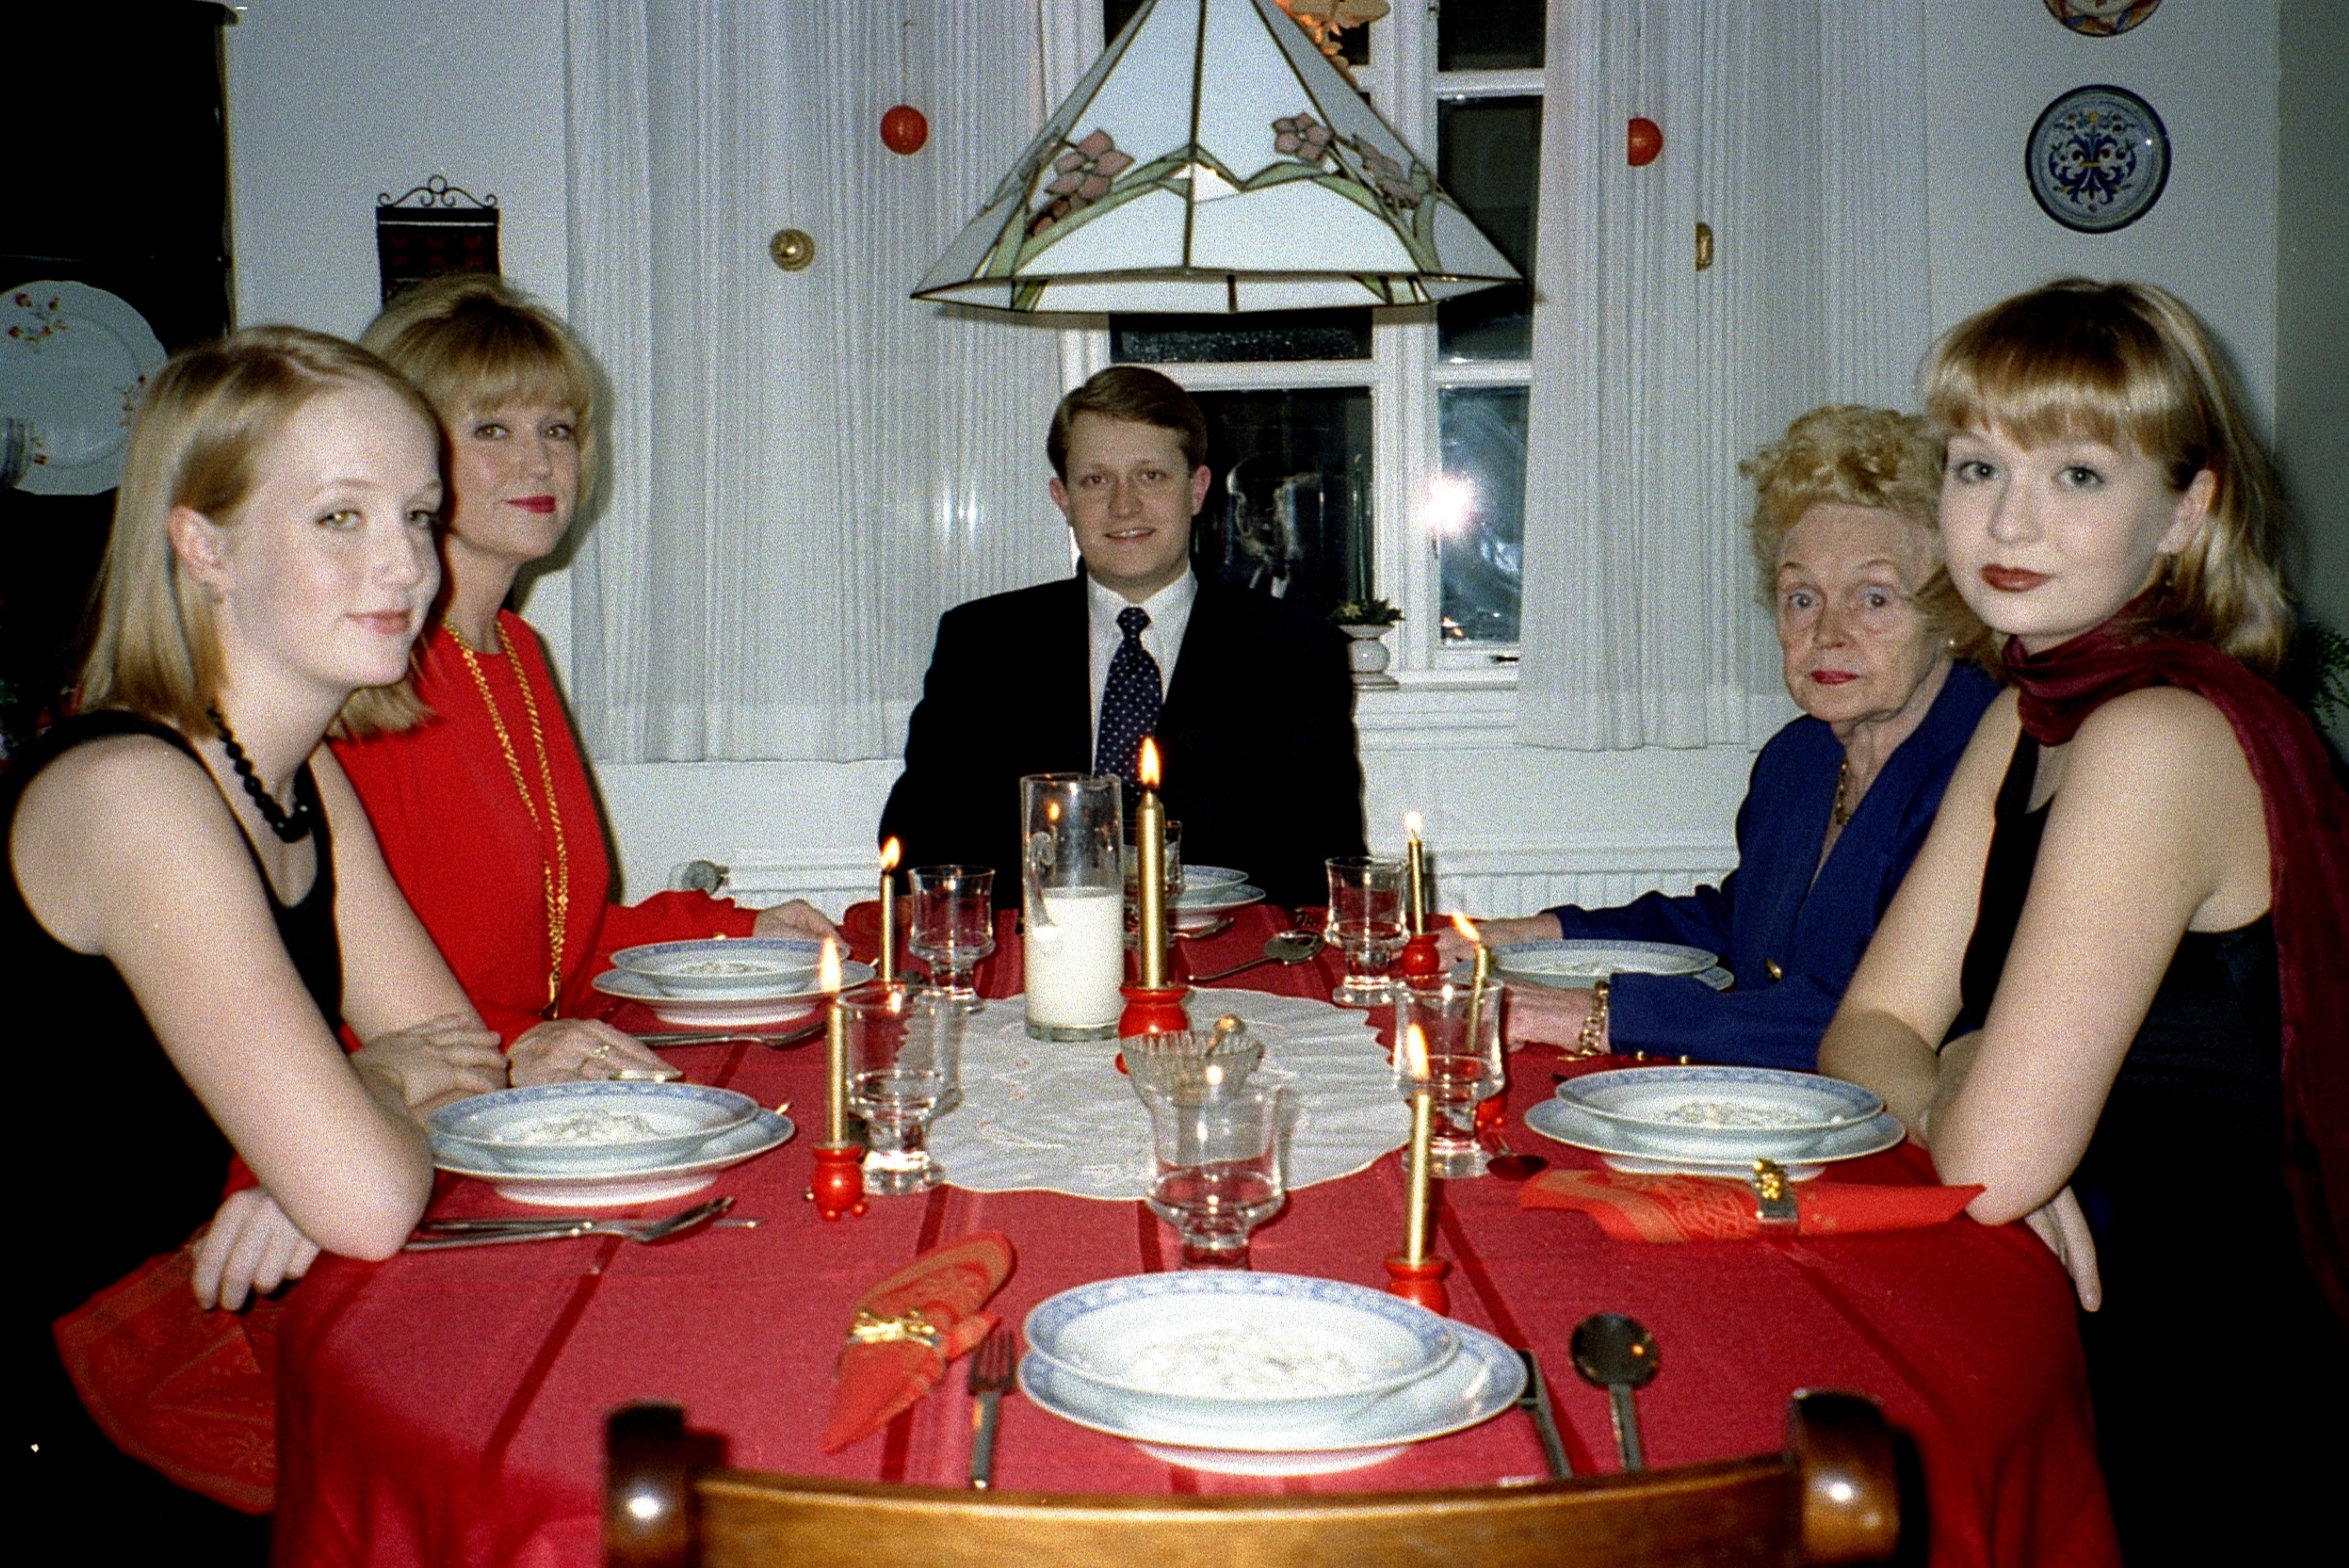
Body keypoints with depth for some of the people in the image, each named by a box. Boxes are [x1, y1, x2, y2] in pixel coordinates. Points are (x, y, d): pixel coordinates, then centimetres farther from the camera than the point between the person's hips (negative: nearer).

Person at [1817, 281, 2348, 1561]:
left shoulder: (2162, 737, -21)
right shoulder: (2028, 721, 7)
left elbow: (1995, 1162, -25)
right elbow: (1870, 1029, 5)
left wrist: (1950, 1099, -5)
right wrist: (1958, 1107, -14)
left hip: (2179, 1433, -7)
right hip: (2072, 1351, 7)